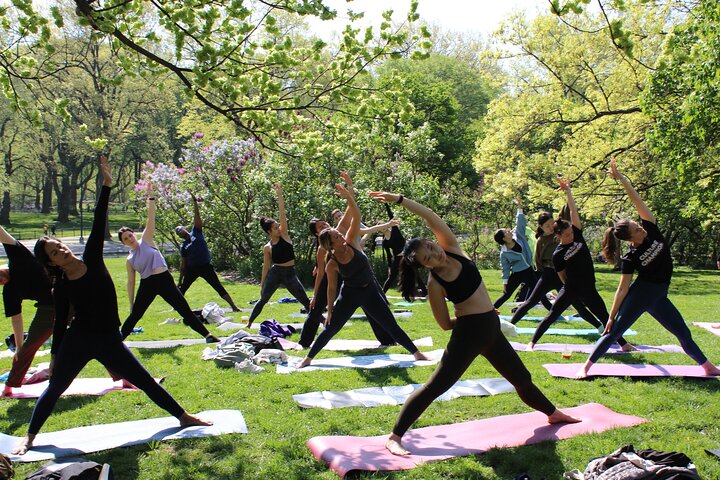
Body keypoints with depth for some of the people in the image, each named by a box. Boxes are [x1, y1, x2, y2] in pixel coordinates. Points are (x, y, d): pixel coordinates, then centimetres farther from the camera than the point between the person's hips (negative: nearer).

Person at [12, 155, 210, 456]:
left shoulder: (91, 259, -4)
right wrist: (55, 357, 7)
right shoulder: (61, 288, -7)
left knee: (146, 381, 8)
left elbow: (99, 224, -9)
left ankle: (183, 417, 17)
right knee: (54, 389, 11)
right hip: (77, 342, -2)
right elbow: (60, 323, 2)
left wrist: (106, 184, -11)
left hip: (109, 342, 2)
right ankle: (29, 437, 30)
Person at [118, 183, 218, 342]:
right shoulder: (129, 260, 9)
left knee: (185, 310, -2)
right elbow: (130, 282, 13)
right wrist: (131, 304, 11)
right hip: (147, 285, 2)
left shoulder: (146, 240, 4)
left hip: (165, 280, -2)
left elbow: (151, 218, -3)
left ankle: (207, 335, -1)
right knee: (134, 315, 7)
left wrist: (150, 196, -12)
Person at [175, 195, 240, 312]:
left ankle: (233, 306, -7)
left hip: (206, 267, -3)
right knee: (182, 289, 12)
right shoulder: (183, 246, 5)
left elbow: (196, 216, -8)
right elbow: (183, 264, 9)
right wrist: (180, 280, 8)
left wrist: (194, 202, -16)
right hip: (192, 269, 3)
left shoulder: (196, 232, 1)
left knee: (219, 288, -6)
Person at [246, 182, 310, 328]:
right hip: (275, 273, -1)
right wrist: (262, 284, 9)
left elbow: (282, 213, -7)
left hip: (290, 273, 1)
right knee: (263, 300, 8)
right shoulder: (267, 248, -1)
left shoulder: (284, 235, 1)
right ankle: (249, 322, 22)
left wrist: (279, 194, -13)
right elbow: (266, 267, 6)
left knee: (305, 300, -1)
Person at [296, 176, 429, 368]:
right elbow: (331, 288, -5)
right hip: (350, 294, -1)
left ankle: (416, 353, 15)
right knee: (330, 328, 3)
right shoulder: (332, 265, -16)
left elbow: (356, 217, -22)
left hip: (371, 290, 2)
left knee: (391, 325, 5)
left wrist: (349, 195, -34)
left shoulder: (351, 242, -13)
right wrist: (330, 311, -2)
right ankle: (308, 358, 18)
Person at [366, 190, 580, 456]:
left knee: (521, 378, 25)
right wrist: (470, 315, 2)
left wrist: (400, 199, -16)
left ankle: (553, 413, 49)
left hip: (491, 330, 6)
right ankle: (395, 437, -5)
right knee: (434, 386, -11)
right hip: (467, 334, -6)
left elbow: (431, 217, -12)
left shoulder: (453, 250, -4)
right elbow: (446, 324, -8)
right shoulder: (434, 284, -16)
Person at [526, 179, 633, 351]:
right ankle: (532, 342, 4)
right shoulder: (558, 254, -10)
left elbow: (573, 210, -7)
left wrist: (568, 191, -13)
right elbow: (562, 276, -1)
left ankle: (623, 343, 20)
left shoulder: (577, 235, 0)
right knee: (552, 316, -2)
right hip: (570, 289, -4)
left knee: (605, 317, 10)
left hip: (588, 289, 4)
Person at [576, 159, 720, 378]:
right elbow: (622, 289, -13)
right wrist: (611, 317, -15)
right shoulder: (630, 258, -15)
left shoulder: (650, 228, -5)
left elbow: (637, 201, -13)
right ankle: (586, 366, -6)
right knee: (614, 332, -8)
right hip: (639, 295, -6)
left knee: (684, 333, 15)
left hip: (658, 297, 6)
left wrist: (622, 178, -16)